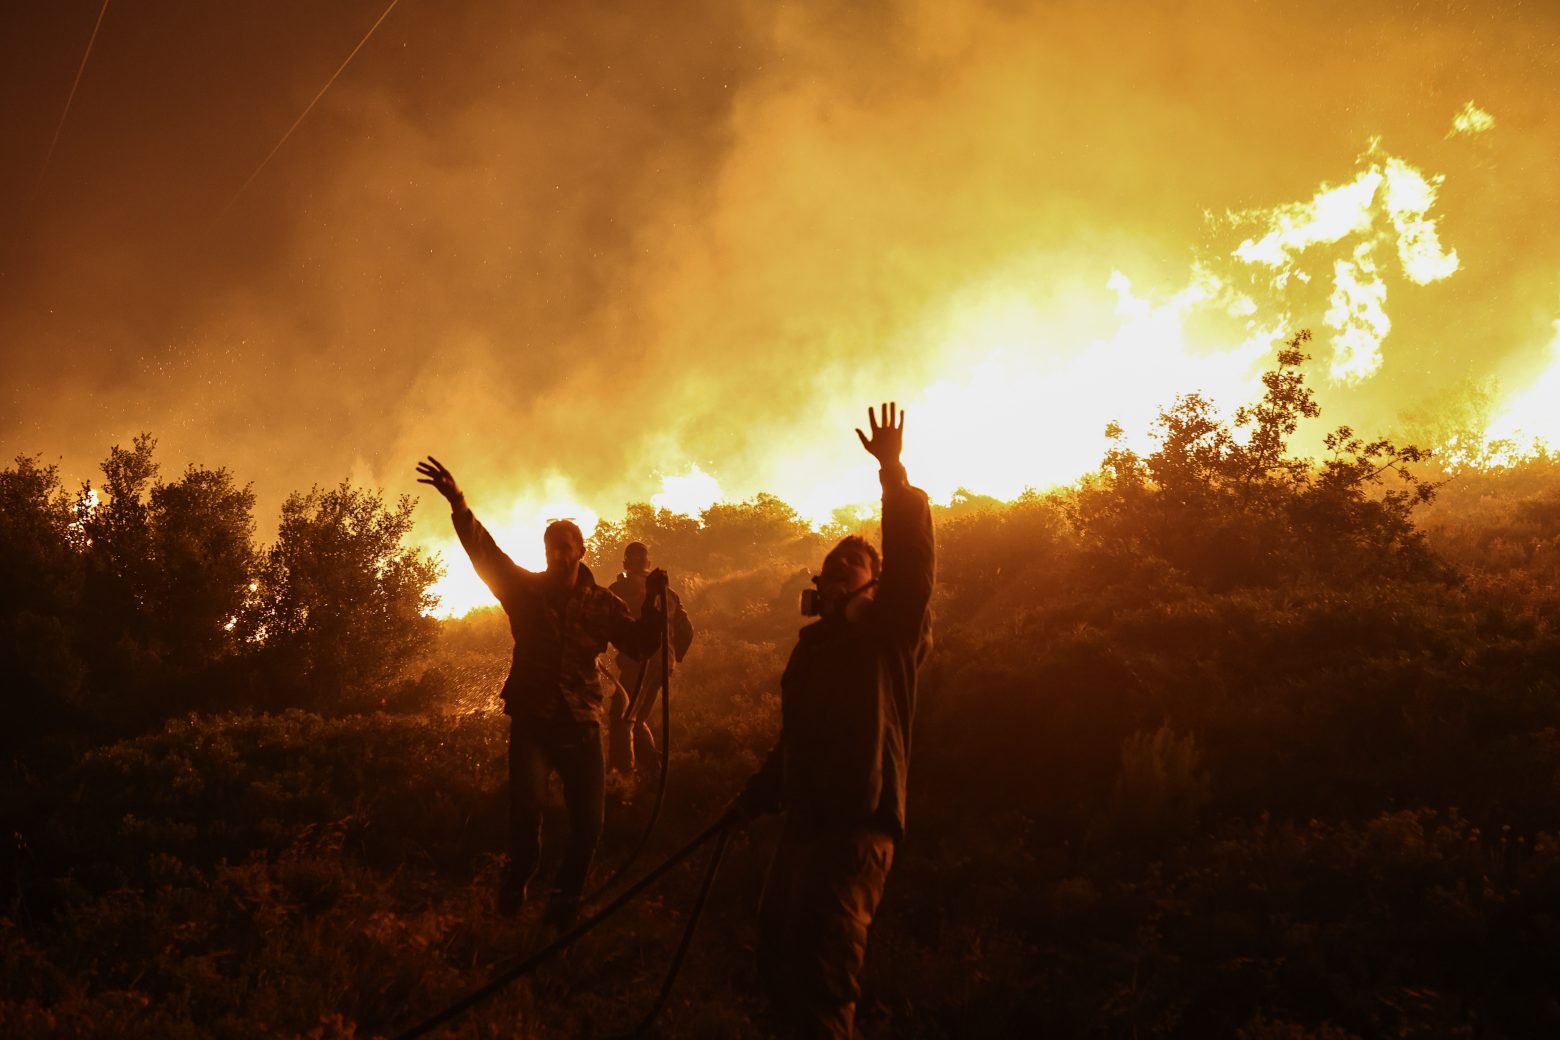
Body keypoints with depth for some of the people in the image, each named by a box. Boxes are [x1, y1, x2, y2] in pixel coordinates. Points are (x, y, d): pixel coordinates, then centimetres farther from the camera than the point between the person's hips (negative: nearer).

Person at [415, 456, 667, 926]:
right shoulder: (526, 590, 5)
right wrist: (458, 504, -25)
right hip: (532, 719, -1)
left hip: (581, 723, 1)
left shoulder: (602, 604, 7)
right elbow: (485, 551, -9)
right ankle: (518, 877, 8)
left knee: (588, 821, -4)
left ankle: (566, 900, 20)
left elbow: (643, 644, -1)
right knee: (527, 804, -21)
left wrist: (652, 602, -18)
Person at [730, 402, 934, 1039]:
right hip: (803, 821, 8)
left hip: (857, 826, -8)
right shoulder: (812, 645, 23)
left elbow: (910, 558, -15)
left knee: (819, 978, -14)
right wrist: (754, 798, 32)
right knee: (778, 956, 11)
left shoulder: (887, 630, 2)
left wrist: (894, 474, -21)